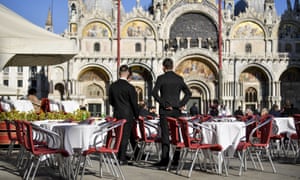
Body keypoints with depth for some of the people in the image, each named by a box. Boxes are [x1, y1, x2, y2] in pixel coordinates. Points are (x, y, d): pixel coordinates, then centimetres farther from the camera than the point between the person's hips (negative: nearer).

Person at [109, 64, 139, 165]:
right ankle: (122, 159, 1)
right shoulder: (129, 87, -13)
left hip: (117, 114, 5)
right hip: (127, 115, -5)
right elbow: (134, 103, -9)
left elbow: (110, 101, 11)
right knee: (125, 136, 0)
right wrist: (137, 115, 3)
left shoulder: (112, 86, 2)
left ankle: (120, 156, 20)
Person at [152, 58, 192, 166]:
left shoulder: (161, 78, -4)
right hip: (177, 110, 4)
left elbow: (154, 93, -14)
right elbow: (188, 93, 5)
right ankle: (176, 159, 13)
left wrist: (163, 104, -10)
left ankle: (165, 159, -3)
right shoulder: (179, 78, 7)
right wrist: (181, 104, 2)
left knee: (165, 135, -2)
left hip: (165, 110, -3)